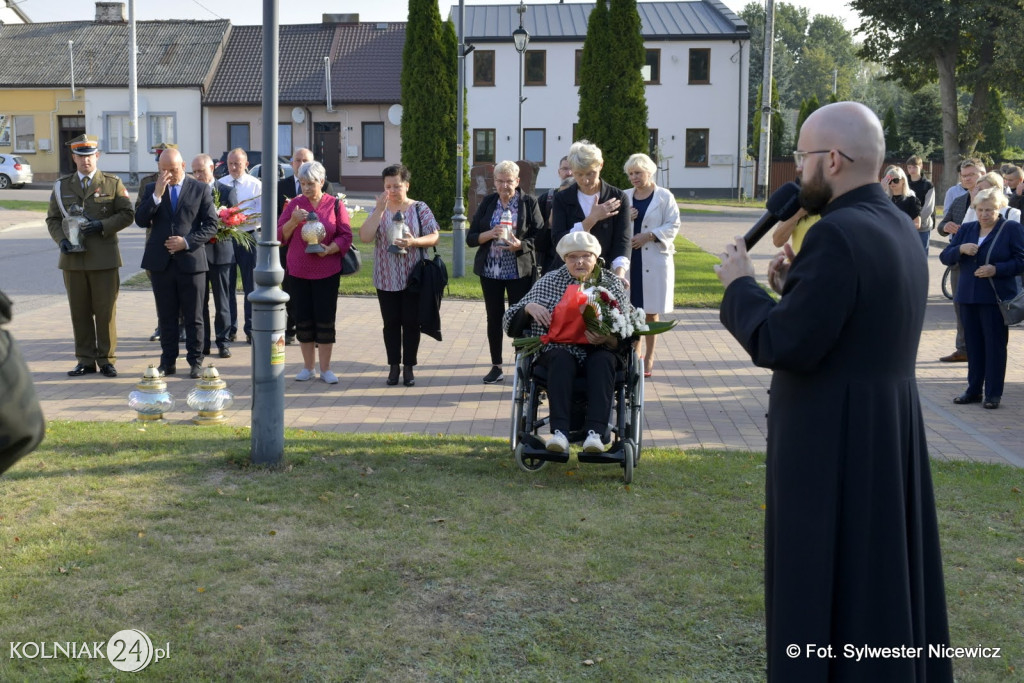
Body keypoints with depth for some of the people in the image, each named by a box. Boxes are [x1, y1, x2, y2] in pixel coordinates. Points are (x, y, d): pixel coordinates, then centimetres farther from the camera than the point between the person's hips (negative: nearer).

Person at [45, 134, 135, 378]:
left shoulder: (113, 184, 5)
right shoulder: (61, 186, 11)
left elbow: (126, 214, 0)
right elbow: (53, 218, 12)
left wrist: (102, 226, -15)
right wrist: (61, 240, -6)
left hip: (104, 258, -2)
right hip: (73, 258, 2)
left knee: (105, 311, 1)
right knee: (79, 312, 6)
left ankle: (107, 359, 10)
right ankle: (85, 360, 14)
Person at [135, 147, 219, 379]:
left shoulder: (201, 189, 2)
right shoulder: (151, 189, 9)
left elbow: (211, 225, 0)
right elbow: (141, 221, -2)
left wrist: (187, 242, -13)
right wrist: (157, 195, -12)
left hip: (191, 261, -2)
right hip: (161, 262, 2)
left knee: (193, 317, 3)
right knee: (166, 316, 9)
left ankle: (196, 361, 11)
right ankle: (167, 361, 16)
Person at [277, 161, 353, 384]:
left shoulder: (335, 205, 0)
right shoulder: (294, 204, 6)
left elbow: (346, 236, -1)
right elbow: (280, 236, 5)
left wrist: (329, 249, -18)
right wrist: (293, 221, -13)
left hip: (327, 272, -2)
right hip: (299, 271, 2)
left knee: (325, 320, 0)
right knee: (303, 320, 5)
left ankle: (325, 369, 11)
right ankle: (308, 367, 18)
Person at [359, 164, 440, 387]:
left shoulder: (420, 209, 0)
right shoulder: (379, 211, 3)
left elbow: (434, 236, -3)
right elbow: (364, 237, -9)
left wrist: (414, 242, -22)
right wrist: (379, 210, -17)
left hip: (414, 277, -1)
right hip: (386, 279, 1)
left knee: (411, 322, 3)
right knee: (391, 323, 6)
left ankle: (409, 367, 13)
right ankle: (394, 366, 16)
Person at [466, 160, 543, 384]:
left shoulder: (529, 203, -2)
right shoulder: (487, 203, 6)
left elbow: (540, 237, -4)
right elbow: (470, 237, 4)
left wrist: (521, 245, -22)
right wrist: (489, 234, -15)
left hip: (520, 271, -3)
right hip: (490, 271, 3)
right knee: (494, 317, 8)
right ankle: (496, 367, 17)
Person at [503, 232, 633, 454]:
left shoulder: (613, 284, 11)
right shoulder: (549, 281, 13)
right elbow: (510, 322, 12)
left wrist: (607, 338, -19)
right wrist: (529, 307, -11)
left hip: (600, 352, 0)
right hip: (558, 349, 0)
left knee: (603, 361, -33)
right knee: (561, 359, -34)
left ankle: (596, 432, -46)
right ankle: (559, 432, -47)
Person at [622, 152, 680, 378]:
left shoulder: (665, 197, 0)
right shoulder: (625, 197, 11)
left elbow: (672, 226, -4)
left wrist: (648, 235, -16)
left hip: (655, 260, -3)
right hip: (628, 260, 3)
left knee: (651, 311, 3)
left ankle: (649, 357, 13)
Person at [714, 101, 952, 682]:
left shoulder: (839, 234, -21)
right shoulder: (898, 226, 9)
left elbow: (783, 346, -23)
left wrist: (741, 285, -9)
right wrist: (798, 285, 6)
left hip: (834, 440, -9)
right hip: (889, 429, 10)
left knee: (829, 586, 3)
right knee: (881, 574, 20)